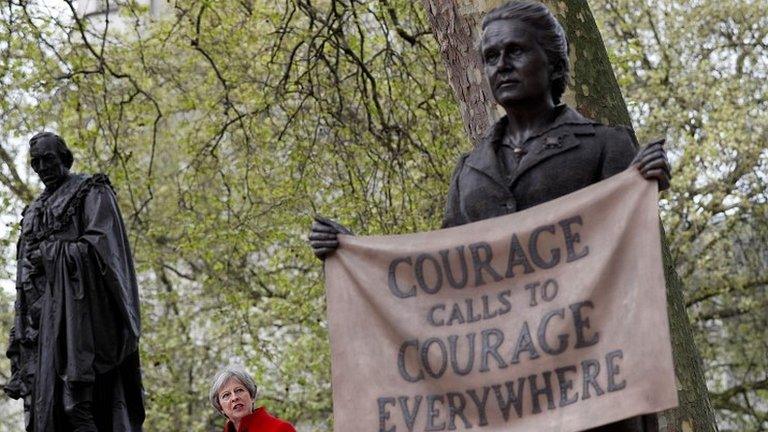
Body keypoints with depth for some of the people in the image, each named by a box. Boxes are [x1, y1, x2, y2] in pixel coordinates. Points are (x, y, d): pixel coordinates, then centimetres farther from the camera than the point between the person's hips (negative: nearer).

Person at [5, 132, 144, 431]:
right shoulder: (35, 210, 28)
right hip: (38, 303, 6)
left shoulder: (92, 191, 8)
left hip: (75, 295, -6)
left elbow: (100, 243, -6)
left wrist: (52, 252, -8)